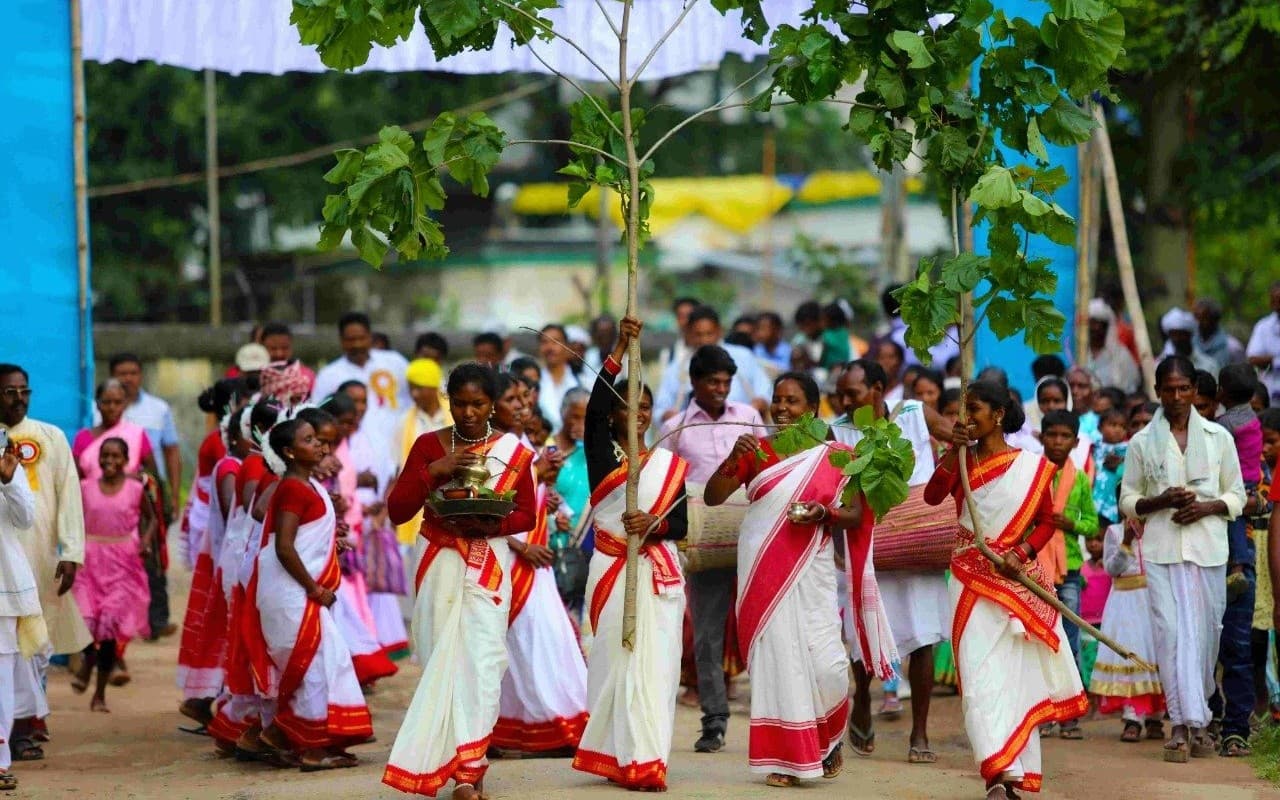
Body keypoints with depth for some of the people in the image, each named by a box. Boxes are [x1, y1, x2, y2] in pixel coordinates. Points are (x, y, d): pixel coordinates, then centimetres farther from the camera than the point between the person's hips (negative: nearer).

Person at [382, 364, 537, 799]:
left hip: (490, 566, -1)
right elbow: (396, 510, -2)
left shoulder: (513, 451, 3)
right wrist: (434, 471, -15)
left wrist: (493, 526, -13)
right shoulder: (428, 446, 3)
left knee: (481, 662, -11)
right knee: (444, 661, -2)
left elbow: (527, 515, 7)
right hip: (441, 566, 1)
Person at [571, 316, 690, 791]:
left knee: (655, 664, -3)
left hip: (659, 573, 2)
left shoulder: (669, 464, 10)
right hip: (612, 569, -2)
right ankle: (623, 759, -1)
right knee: (616, 660, -5)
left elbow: (681, 524, 6)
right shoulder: (601, 452, 4)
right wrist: (620, 351, -19)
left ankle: (646, 760, -2)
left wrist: (654, 524, -15)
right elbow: (594, 407, -12)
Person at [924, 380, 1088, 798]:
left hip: (1017, 577, 0)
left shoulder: (1031, 465, 1)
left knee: (1017, 673, 3)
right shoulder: (963, 459, 5)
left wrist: (1021, 553, -11)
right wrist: (953, 451, -19)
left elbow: (1047, 521, 4)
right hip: (972, 579, 0)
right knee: (980, 673, -12)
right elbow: (933, 496, -10)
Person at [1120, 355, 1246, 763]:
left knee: (1205, 631, 2)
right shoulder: (1142, 442, 7)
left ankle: (1195, 720, 16)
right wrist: (1161, 501, -9)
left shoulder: (1218, 437, 8)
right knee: (1172, 630, -10)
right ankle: (1185, 723, -11)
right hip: (1162, 548, -1)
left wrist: (1206, 507, -9)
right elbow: (1128, 500, 10)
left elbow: (1237, 496, 11)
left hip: (1208, 547, 1)